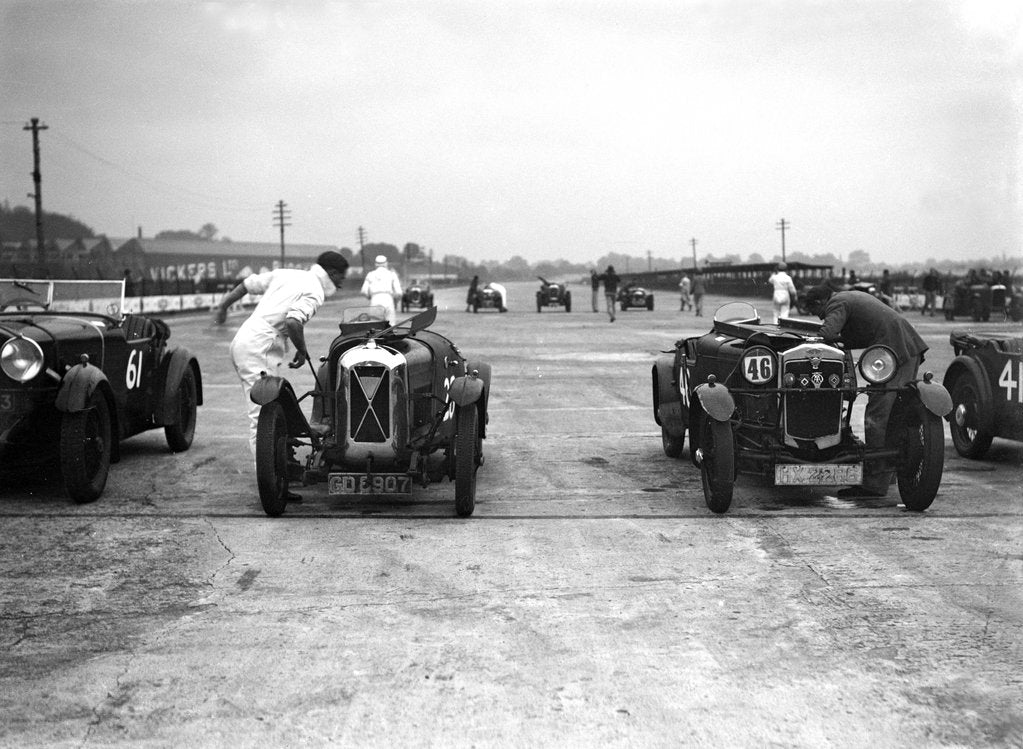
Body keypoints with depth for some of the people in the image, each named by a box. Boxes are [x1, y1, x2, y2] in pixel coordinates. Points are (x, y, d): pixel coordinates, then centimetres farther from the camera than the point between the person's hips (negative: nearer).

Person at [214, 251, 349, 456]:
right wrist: (302, 350, -7)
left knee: (260, 408, 13)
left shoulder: (285, 273, 17)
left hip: (241, 342, 9)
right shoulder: (314, 292, -7)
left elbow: (248, 283, 21)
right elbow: (293, 322, -23)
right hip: (258, 348, -9)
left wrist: (223, 306, 31)